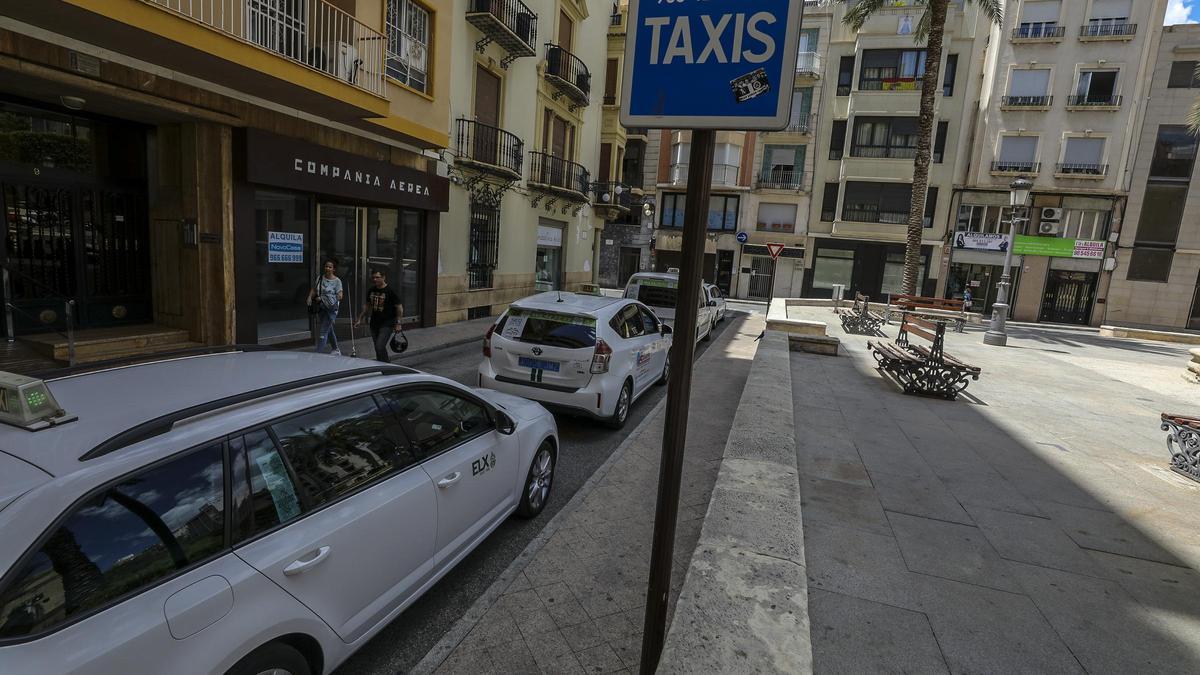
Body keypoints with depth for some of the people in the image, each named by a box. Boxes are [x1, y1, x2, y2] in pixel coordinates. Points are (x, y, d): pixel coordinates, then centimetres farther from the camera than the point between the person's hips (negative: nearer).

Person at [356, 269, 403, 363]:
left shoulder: (390, 291, -9)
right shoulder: (371, 291, 9)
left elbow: (399, 308, -8)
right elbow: (367, 307, 21)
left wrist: (398, 323, -12)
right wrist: (360, 319, 18)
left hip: (387, 324, -7)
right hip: (374, 323, 7)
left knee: (380, 346, -16)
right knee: (378, 348, 10)